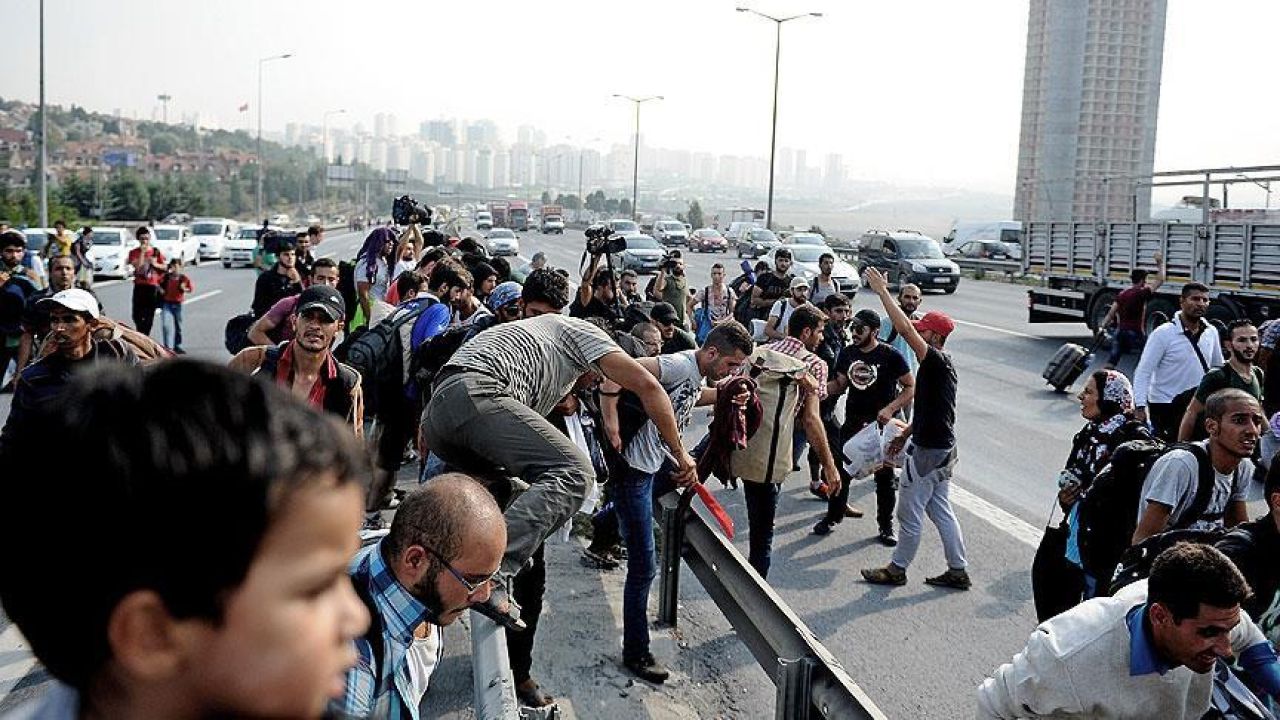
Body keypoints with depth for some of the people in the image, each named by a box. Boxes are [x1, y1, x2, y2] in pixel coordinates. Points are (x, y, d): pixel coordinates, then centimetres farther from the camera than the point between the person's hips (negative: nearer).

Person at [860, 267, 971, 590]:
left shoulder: (938, 361, -19)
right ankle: (958, 571, 22)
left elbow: (905, 329, -31)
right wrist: (905, 436, 23)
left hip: (929, 450, -10)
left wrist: (882, 291, -28)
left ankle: (897, 569, 15)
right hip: (938, 446, 10)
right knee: (940, 509, 16)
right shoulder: (936, 366, 12)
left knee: (910, 511, 3)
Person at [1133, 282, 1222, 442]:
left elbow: (1219, 368, 15)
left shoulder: (1211, 332, 2)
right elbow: (1143, 372, -16)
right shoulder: (1163, 333, -14)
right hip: (1164, 408, -5)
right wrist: (1140, 407, -23)